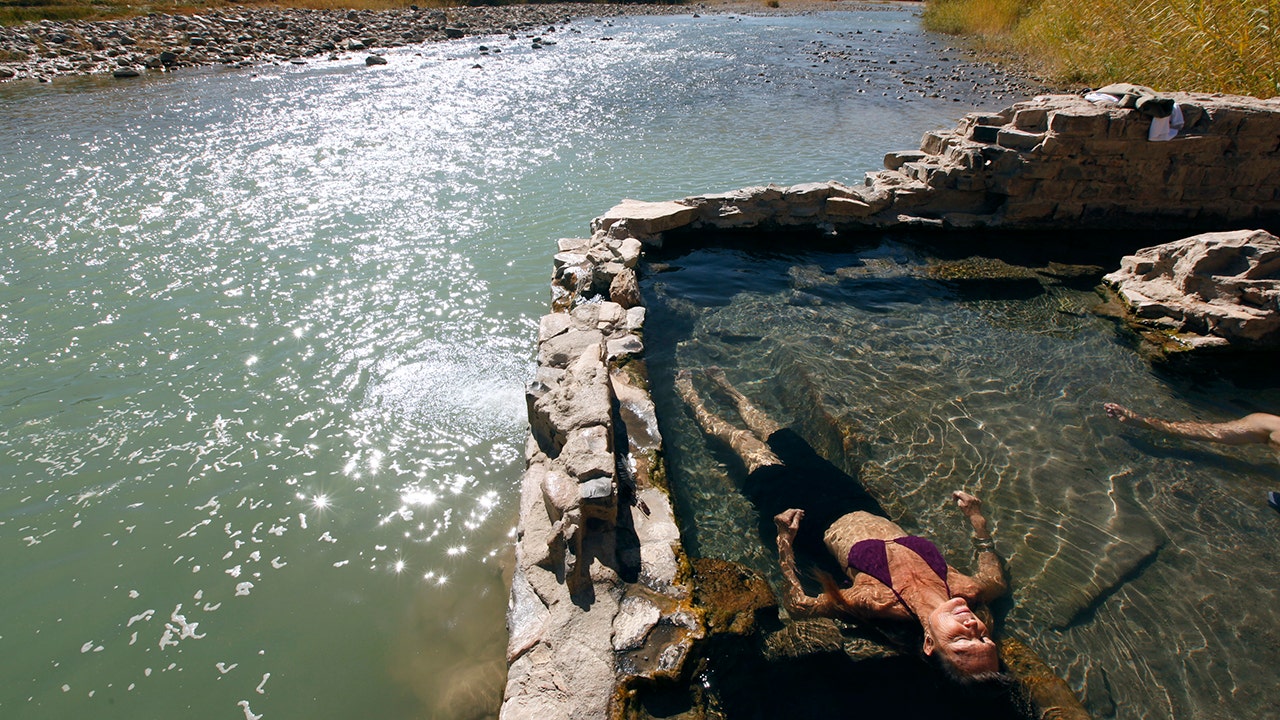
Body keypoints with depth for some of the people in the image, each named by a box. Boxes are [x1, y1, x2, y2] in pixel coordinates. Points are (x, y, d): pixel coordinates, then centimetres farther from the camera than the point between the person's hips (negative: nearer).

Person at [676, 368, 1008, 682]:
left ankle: (689, 393, 46)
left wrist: (785, 544, -38)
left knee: (746, 440, 15)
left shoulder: (883, 604, -41)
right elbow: (996, 580, -3)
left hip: (819, 522, -4)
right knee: (778, 433, 23)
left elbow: (797, 605, -32)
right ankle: (726, 386, 54)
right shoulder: (965, 592, -29)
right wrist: (977, 519, -8)